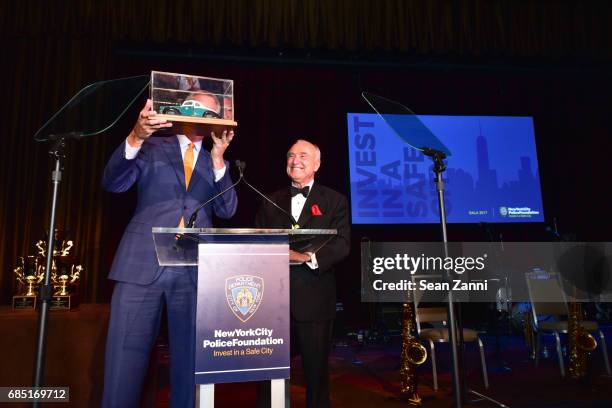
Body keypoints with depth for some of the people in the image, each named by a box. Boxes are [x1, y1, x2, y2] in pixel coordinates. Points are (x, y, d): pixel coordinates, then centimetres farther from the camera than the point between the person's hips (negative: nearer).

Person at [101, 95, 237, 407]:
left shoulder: (215, 164, 17)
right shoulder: (152, 147, 12)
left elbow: (227, 210, 4)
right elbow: (113, 183, -1)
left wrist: (218, 158, -7)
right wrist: (136, 137, -17)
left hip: (195, 270, 2)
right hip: (144, 263, -1)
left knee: (189, 360, 7)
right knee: (125, 357, -2)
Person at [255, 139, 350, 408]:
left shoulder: (334, 201, 6)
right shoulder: (271, 201, 16)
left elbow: (342, 244, -6)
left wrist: (308, 255, -23)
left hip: (313, 298, -2)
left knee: (316, 370, 8)